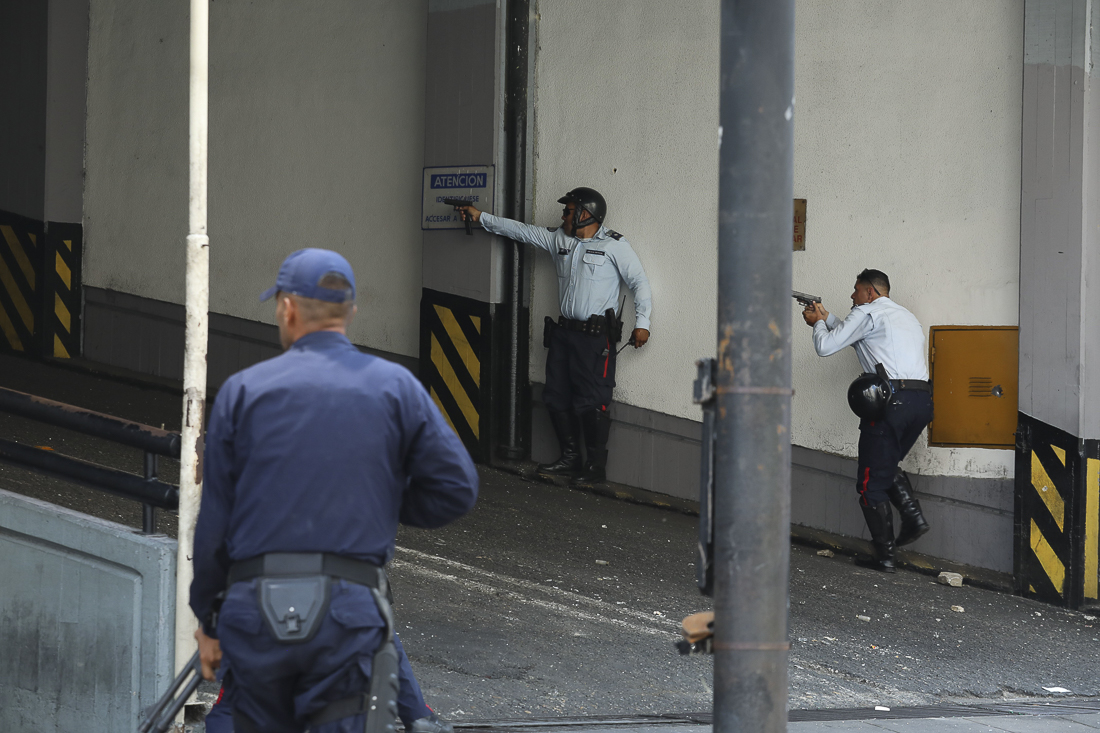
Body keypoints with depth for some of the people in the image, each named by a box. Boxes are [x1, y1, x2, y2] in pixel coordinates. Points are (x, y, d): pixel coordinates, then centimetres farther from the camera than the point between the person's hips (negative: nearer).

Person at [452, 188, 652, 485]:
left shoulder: (615, 246, -5)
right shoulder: (559, 239, 13)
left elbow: (639, 282, -5)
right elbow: (521, 231, 18)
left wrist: (642, 322, -14)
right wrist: (480, 217, 18)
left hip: (595, 336, -7)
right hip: (564, 332, 7)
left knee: (591, 403, -8)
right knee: (556, 397, 9)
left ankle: (596, 466, 1)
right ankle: (570, 458, 21)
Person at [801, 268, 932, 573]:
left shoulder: (868, 313, 1)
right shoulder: (906, 316, 27)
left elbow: (825, 347, 1)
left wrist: (819, 323, 20)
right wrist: (827, 318, 38)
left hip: (891, 399, -8)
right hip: (922, 401, 8)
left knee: (872, 482, -1)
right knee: (888, 466, 27)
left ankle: (885, 556, -3)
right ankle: (913, 516, 6)